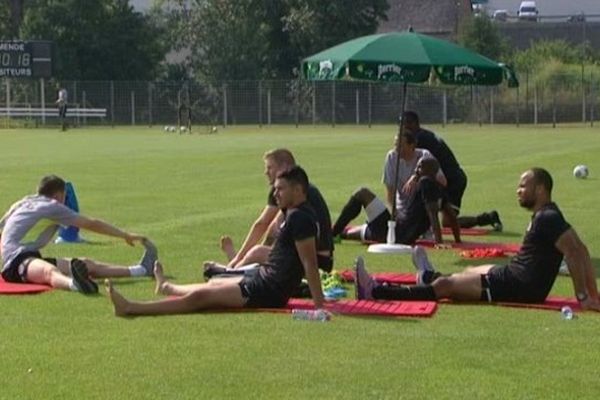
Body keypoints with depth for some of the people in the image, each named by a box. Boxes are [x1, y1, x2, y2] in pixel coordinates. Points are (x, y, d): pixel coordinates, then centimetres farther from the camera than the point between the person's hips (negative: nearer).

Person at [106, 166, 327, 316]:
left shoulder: (300, 218, -20)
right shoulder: (296, 214, 13)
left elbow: (310, 263, -24)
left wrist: (319, 304, -27)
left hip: (268, 291, -10)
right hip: (263, 279, 10)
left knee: (200, 296, -9)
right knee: (213, 284, 31)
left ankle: (130, 308, -8)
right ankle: (166, 287, 61)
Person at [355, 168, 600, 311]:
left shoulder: (548, 219, -17)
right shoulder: (546, 215, 13)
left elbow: (574, 252, -27)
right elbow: (580, 250, 16)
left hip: (522, 288, -10)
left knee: (445, 285, -8)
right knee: (469, 272, 33)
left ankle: (375, 293, -6)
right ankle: (429, 276, 64)